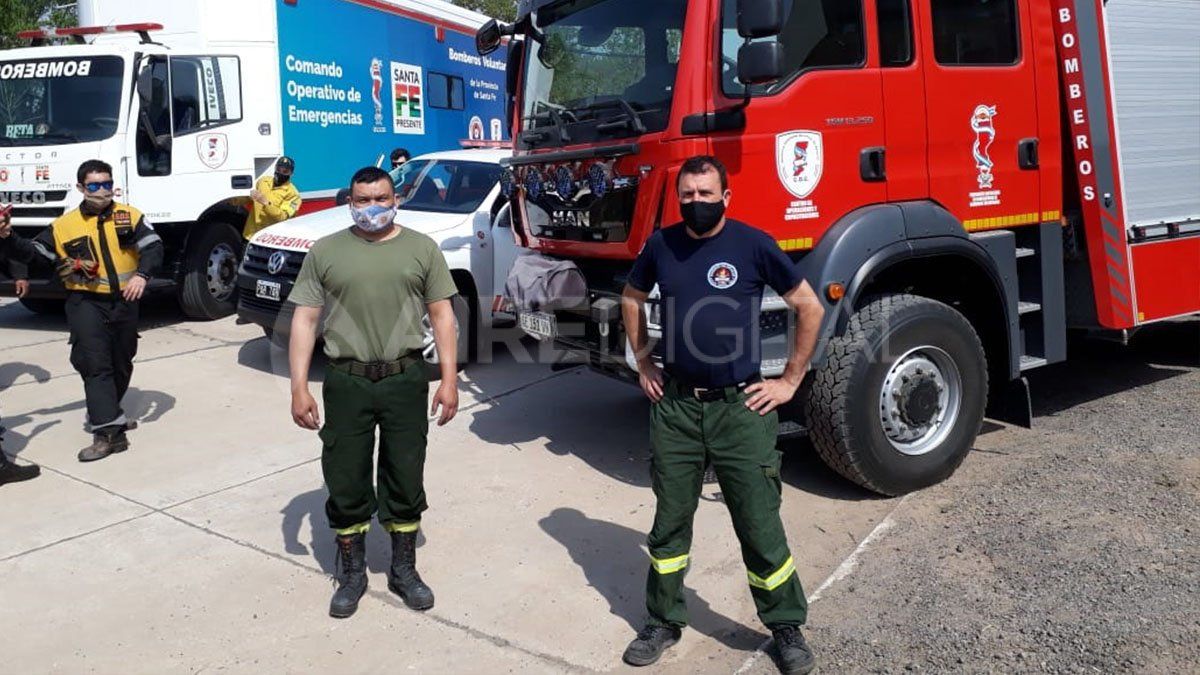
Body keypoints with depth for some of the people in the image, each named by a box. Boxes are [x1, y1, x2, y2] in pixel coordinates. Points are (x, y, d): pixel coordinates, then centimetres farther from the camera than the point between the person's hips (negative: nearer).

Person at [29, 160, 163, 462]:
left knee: (121, 363, 16)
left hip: (124, 301, 2)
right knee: (95, 363, -14)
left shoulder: (130, 216, 2)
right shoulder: (64, 225, 3)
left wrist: (142, 275, -24)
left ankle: (107, 415, 38)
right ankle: (108, 431, -18)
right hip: (86, 303, -2)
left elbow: (153, 247, -8)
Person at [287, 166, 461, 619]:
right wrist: (299, 386, -6)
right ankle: (352, 574, 25)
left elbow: (441, 315, 4)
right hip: (346, 382, 0)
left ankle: (403, 569, 27)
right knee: (346, 482, 8)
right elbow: (304, 319, 2)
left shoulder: (422, 249, 5)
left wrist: (449, 379, -3)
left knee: (406, 480, 9)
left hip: (406, 380, 0)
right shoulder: (325, 252, 4)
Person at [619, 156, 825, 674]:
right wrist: (643, 363, 14)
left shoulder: (753, 245, -7)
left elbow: (810, 308, 0)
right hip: (674, 404, 3)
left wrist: (789, 381, -2)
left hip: (740, 407, -3)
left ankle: (787, 628, 24)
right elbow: (631, 299, 21)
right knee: (670, 523, 13)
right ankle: (663, 622, 30)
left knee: (760, 528, 4)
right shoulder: (662, 245, 3)